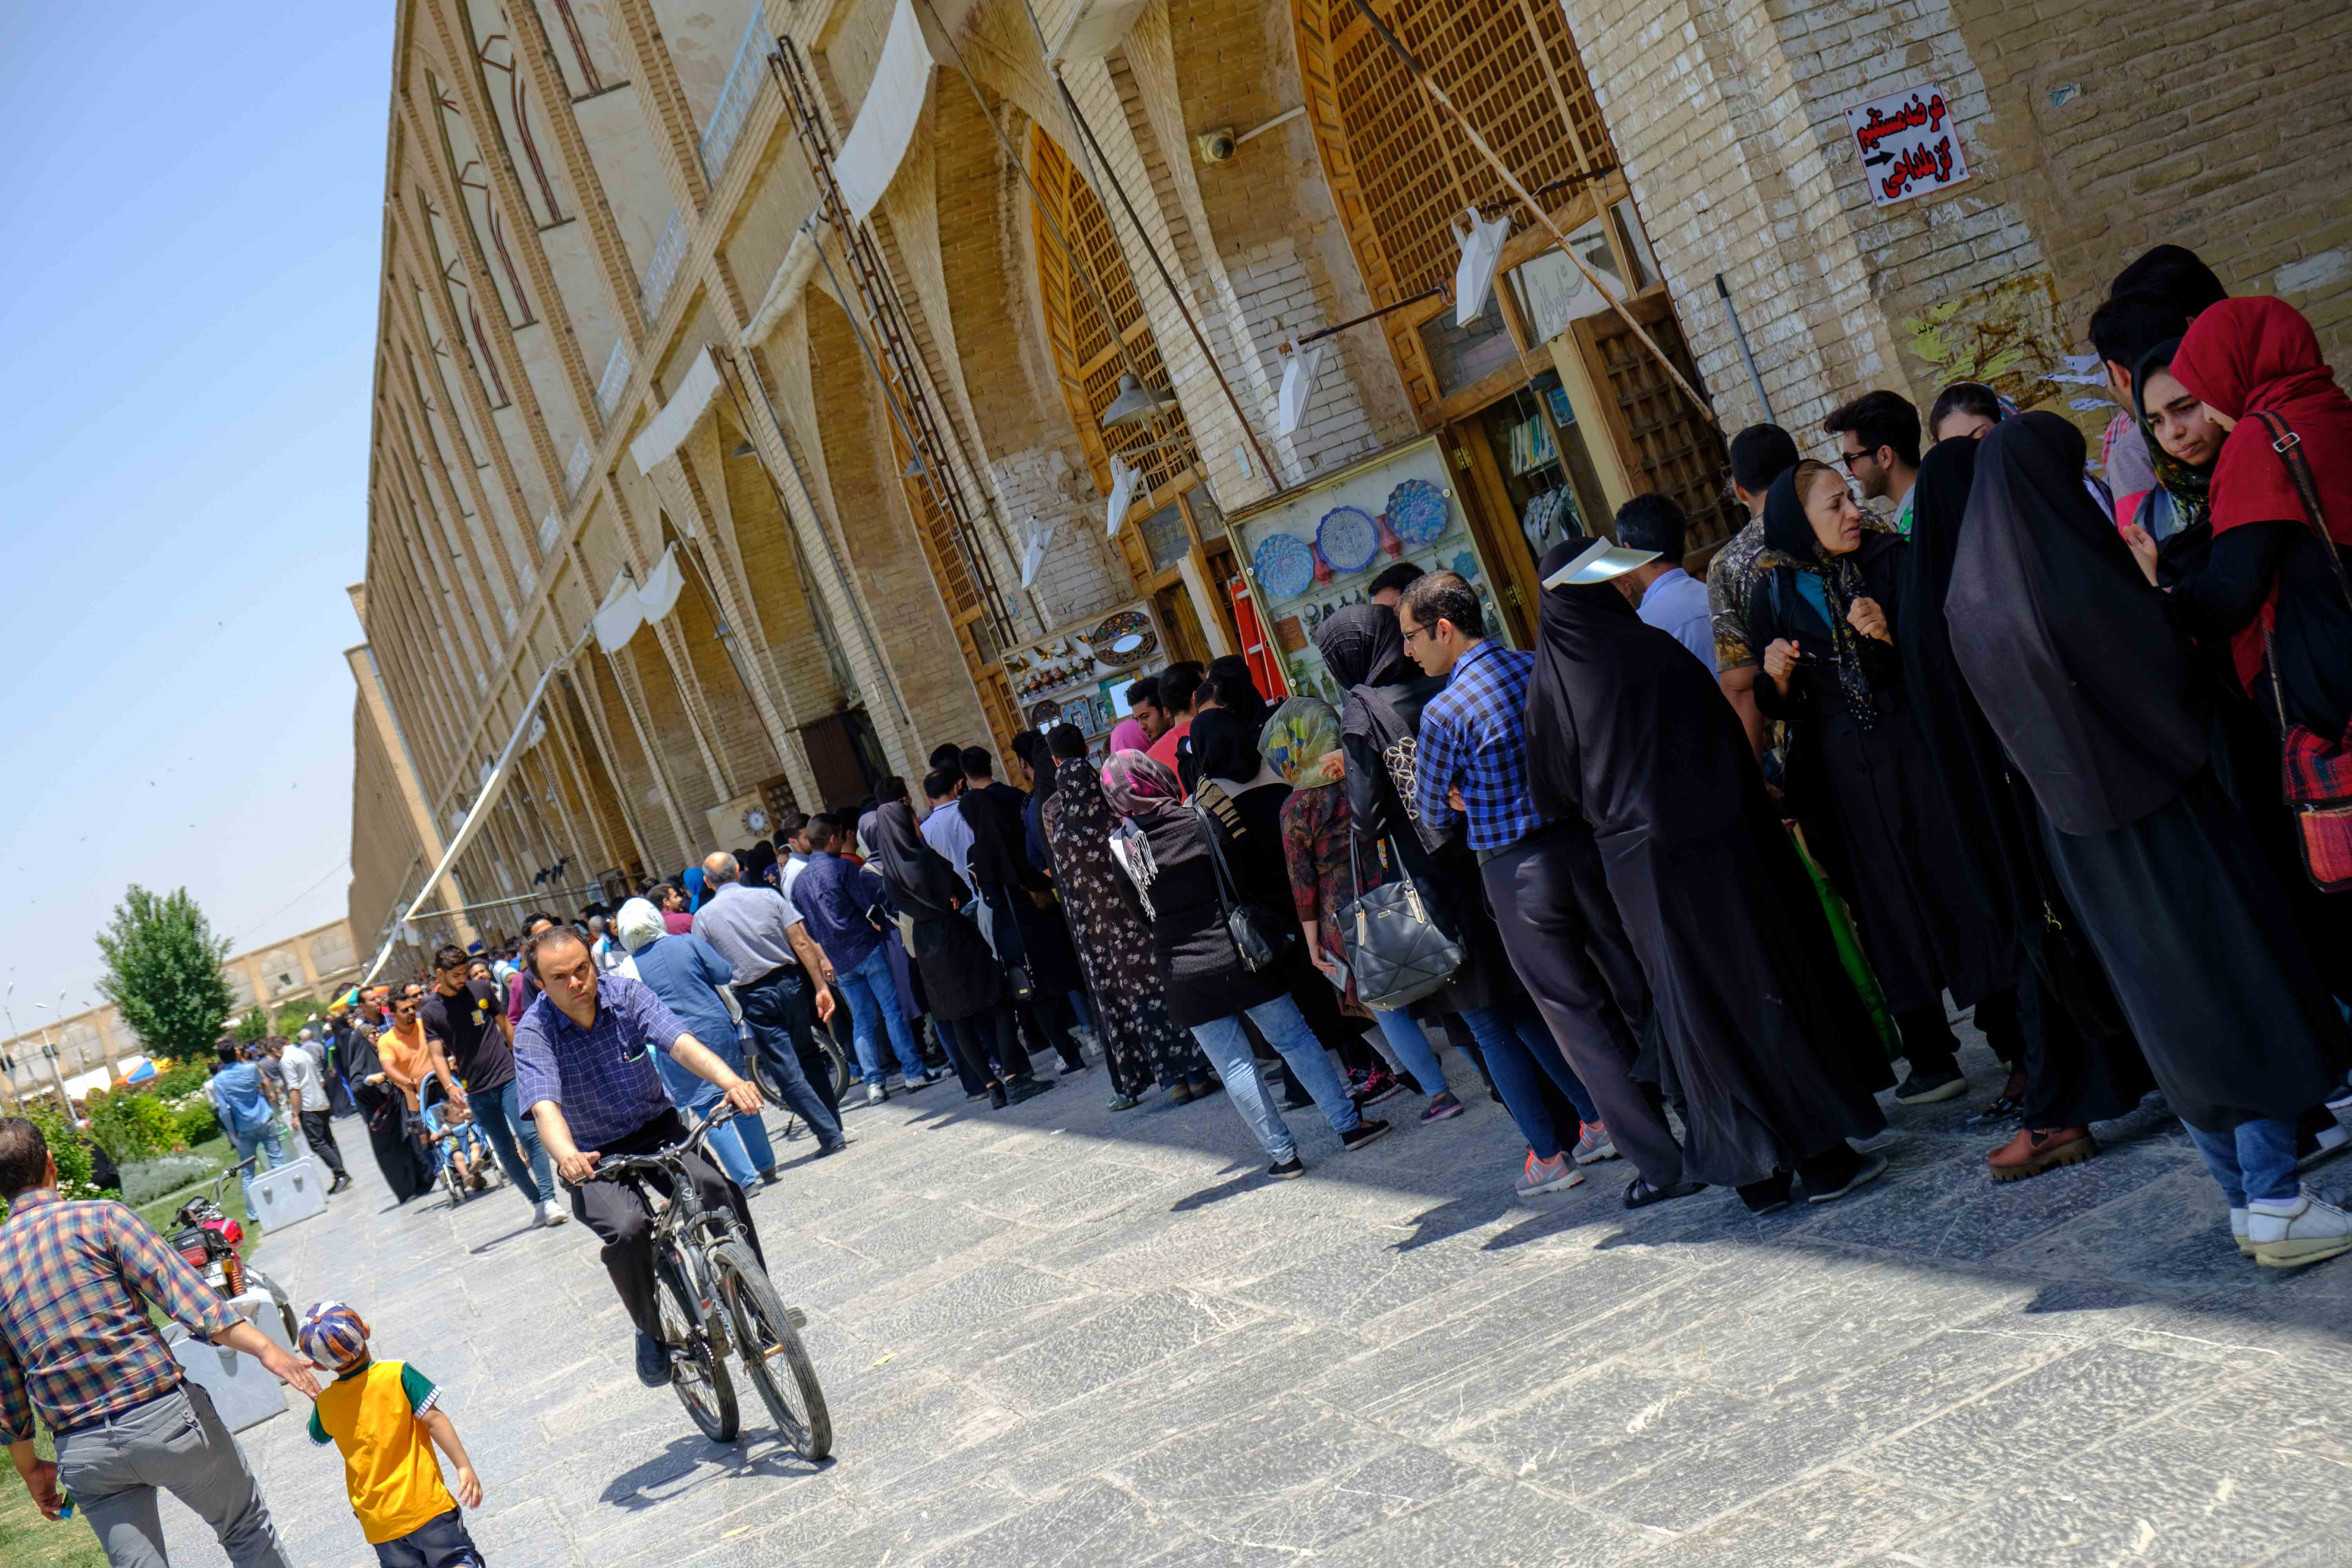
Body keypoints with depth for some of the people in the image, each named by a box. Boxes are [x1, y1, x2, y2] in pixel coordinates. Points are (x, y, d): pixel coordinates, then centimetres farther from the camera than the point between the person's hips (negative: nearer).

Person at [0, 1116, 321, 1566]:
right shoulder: (99, 1219, -5)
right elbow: (186, 1294, -15)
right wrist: (266, 1350, -18)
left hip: (82, 1452, 4)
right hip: (164, 1418, -4)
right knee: (247, 1529, 15)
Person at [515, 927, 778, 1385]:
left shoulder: (627, 994, -13)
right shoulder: (533, 1033, -17)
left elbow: (680, 1042, -28)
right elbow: (544, 1105, -32)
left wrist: (729, 1080, -48)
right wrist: (567, 1155, -55)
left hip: (656, 1128, 1)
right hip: (594, 1157, -1)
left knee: (719, 1188, -27)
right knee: (627, 1227, -30)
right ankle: (652, 1332, -3)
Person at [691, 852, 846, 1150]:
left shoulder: (703, 917, -2)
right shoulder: (768, 896, 1)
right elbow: (802, 943, -3)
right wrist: (821, 987, -1)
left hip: (753, 997, -2)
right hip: (791, 984, 3)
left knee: (787, 1072, 1)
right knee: (809, 1058, 19)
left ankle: (829, 1135, -3)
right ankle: (835, 1123, 21)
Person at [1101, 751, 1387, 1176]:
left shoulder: (1123, 850, -2)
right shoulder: (1200, 822, -5)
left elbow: (1142, 917, 6)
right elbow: (1242, 881, 3)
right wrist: (1272, 923, 15)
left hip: (1180, 973, 0)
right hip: (1235, 953, 0)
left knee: (1234, 1067, 7)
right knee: (1295, 1038, 12)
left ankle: (1283, 1154, 9)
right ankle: (1349, 1124, 14)